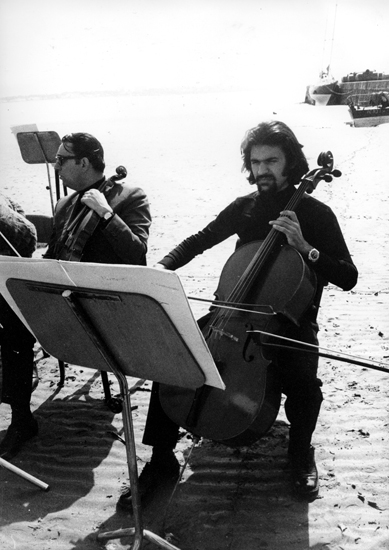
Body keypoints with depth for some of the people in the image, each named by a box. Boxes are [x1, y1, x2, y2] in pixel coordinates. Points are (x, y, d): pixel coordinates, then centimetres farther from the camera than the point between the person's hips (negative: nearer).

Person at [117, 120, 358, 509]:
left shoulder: (316, 214, -6)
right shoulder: (245, 207, 6)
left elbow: (348, 278, -10)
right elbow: (199, 241, 11)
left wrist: (305, 247, -26)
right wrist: (163, 267, -7)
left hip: (290, 320, -3)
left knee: (304, 383, -32)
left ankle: (301, 452, 4)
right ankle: (161, 459, -3)